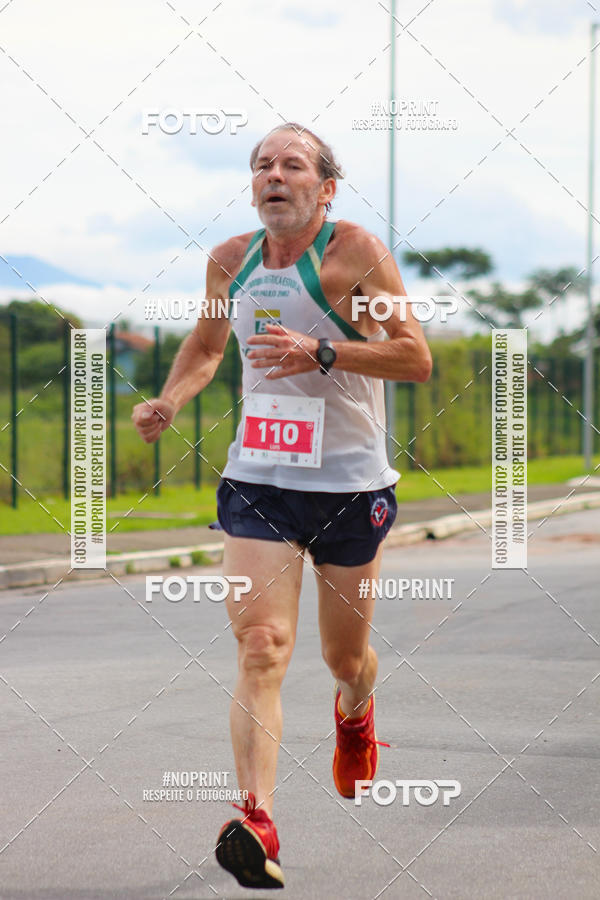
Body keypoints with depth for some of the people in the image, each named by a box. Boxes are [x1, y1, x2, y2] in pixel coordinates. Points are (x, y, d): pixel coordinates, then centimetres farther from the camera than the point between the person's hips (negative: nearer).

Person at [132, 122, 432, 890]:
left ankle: (354, 714, 51)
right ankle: (257, 821, -22)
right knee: (260, 646, -16)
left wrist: (322, 353, -27)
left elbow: (416, 359, -15)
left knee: (345, 659, 14)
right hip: (257, 485, 2)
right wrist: (169, 402, 4)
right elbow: (206, 344, 23)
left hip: (351, 487, -2)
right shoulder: (230, 261, 5)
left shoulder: (355, 253, -10)